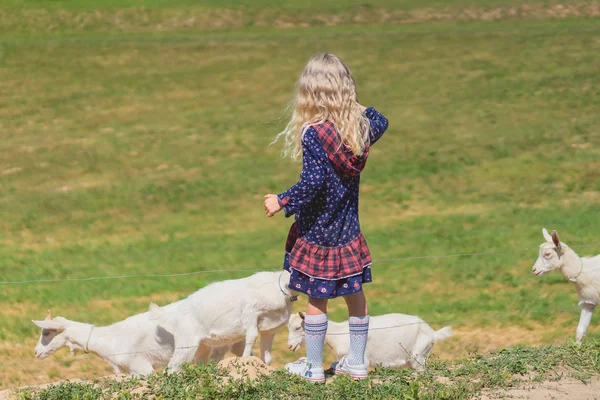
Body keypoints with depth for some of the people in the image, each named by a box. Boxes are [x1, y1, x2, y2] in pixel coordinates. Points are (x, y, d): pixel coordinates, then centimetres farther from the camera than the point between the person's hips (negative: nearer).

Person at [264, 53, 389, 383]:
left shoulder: (313, 135, -22)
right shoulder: (361, 125, -4)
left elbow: (313, 181, -28)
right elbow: (380, 123, 21)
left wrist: (282, 201, -19)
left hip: (317, 230, -6)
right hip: (349, 230, 6)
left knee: (315, 298, 4)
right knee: (354, 293, 15)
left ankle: (314, 367, 13)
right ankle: (357, 362, 24)